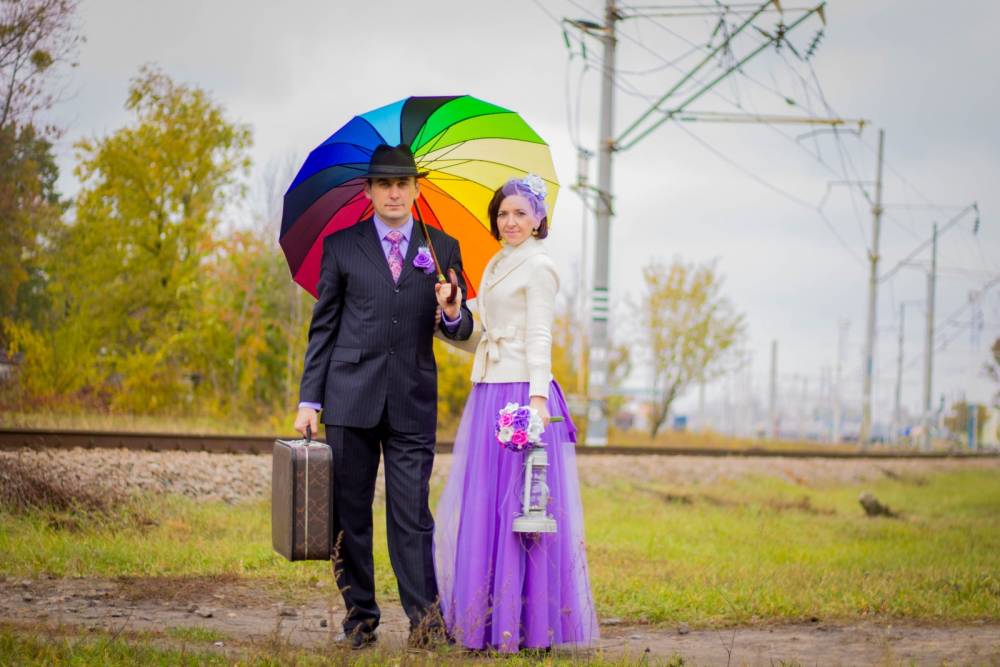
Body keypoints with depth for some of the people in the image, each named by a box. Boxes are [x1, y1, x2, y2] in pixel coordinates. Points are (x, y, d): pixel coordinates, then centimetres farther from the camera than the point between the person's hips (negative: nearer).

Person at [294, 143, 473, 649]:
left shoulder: (443, 248, 10)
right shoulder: (341, 247, 8)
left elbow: (460, 330, 11)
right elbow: (323, 328, 8)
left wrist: (452, 313, -14)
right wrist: (309, 399, 2)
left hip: (413, 402, 0)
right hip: (351, 398, 0)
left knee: (412, 514, -3)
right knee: (349, 514, 3)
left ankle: (425, 618, 2)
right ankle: (359, 616, 12)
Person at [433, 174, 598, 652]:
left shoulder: (538, 267, -5)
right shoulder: (495, 267, 20)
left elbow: (540, 338, -13)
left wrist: (537, 396, -23)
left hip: (521, 393, -8)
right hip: (487, 393, 8)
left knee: (515, 505, -7)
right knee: (481, 508, 7)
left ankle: (523, 622, -4)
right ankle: (487, 618, 11)